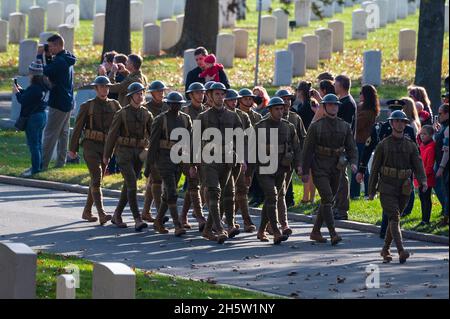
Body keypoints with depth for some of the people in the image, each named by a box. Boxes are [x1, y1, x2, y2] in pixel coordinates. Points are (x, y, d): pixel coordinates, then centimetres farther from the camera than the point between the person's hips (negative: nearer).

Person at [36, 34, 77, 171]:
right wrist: (47, 57, 8)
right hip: (67, 102, 10)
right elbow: (52, 70, 20)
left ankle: (43, 164, -7)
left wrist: (40, 55, -13)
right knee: (63, 133, 14)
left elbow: (44, 72, -22)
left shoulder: (59, 61, -20)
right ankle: (61, 162, 18)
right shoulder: (67, 59, 11)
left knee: (50, 134, -7)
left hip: (58, 103, -10)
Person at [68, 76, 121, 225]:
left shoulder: (114, 105, 8)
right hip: (91, 146, -4)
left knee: (96, 179, 12)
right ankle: (102, 214, -25)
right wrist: (73, 149, 1)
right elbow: (78, 128, 1)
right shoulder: (87, 106, -1)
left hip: (106, 146, 4)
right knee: (96, 179, -16)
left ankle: (87, 212, 24)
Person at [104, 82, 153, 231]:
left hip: (139, 153, 5)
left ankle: (117, 216, 26)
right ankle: (137, 220, -19)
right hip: (124, 152, -5)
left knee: (128, 186, 10)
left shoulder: (146, 114, 6)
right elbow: (112, 134, -1)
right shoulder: (122, 113, -6)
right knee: (132, 185, -15)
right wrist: (106, 155, 1)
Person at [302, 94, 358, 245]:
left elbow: (351, 147, 6)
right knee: (327, 199, -15)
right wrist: (305, 172, -7)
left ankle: (316, 231, 23)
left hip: (336, 169, 5)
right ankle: (333, 234, -20)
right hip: (320, 169, -5)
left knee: (328, 201, 11)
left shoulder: (345, 126, 8)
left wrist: (353, 162, -14)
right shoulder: (316, 126, -3)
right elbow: (307, 149, -3)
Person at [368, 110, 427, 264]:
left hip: (403, 190, 3)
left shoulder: (411, 145, 8)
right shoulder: (383, 145, 1)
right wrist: (371, 191, 4)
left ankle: (385, 250, 26)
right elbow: (375, 169, 4)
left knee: (394, 219, 11)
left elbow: (418, 165, -1)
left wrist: (423, 181, -21)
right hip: (387, 189, -3)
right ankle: (401, 251, -27)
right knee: (394, 218, -16)